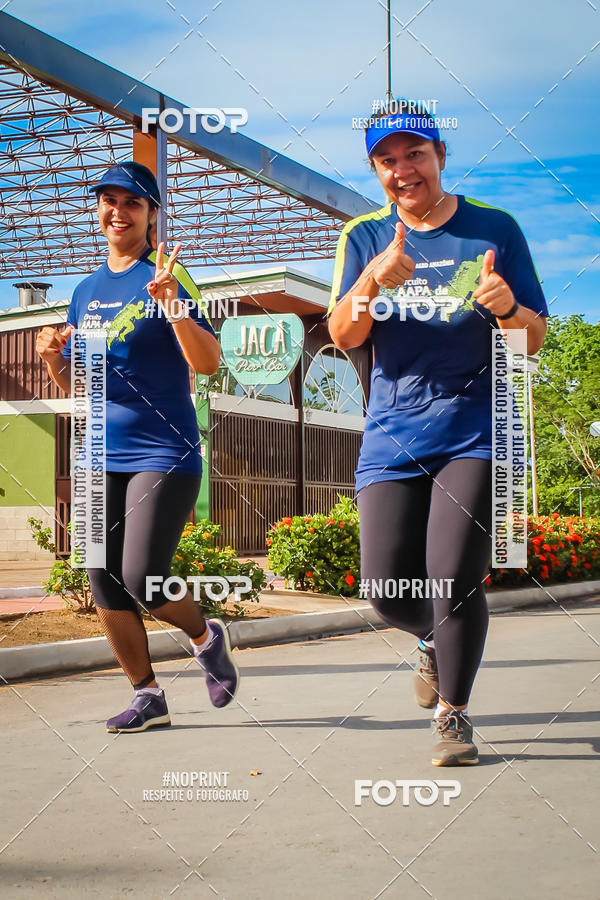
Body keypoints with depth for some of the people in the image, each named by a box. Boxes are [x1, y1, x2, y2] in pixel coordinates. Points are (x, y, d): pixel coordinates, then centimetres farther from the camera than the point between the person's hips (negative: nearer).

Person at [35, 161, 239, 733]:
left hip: (164, 454, -6)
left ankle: (206, 637, 18)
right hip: (100, 457, 6)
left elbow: (208, 363, -14)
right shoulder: (86, 291, 15)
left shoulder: (167, 278, -3)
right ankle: (148, 697, 17)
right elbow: (71, 385, 19)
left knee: (141, 580, -13)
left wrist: (173, 305, -29)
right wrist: (53, 357, -2)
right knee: (105, 587, 3)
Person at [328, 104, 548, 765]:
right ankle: (435, 640, 35)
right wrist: (374, 281, -22)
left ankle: (453, 714, 11)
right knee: (387, 590, -2)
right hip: (391, 435, 2)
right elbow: (342, 337, -3)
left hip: (475, 430, -2)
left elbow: (535, 339, 4)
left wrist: (509, 310, -19)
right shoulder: (363, 238, 8)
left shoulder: (494, 229, 4)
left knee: (452, 584, -13)